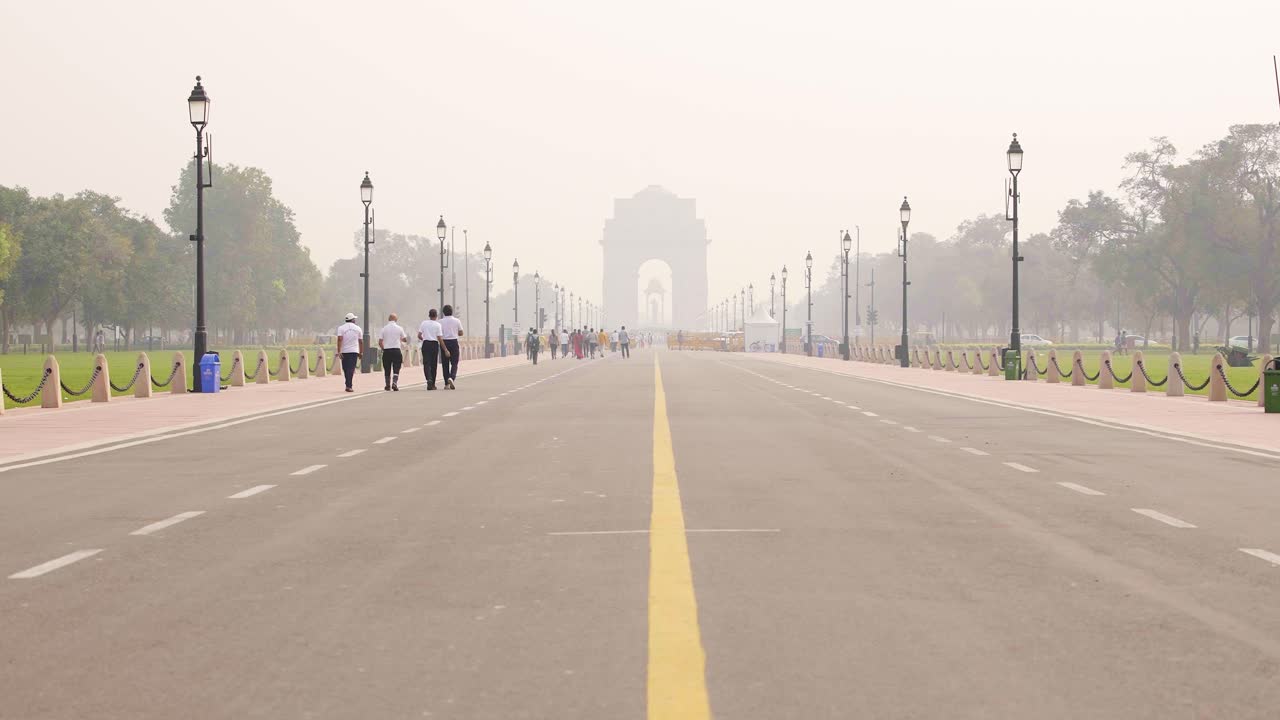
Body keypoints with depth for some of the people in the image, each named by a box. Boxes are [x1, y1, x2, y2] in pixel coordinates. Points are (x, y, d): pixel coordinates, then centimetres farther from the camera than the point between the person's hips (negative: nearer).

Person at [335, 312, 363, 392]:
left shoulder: (341, 328, 1)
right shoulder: (357, 328, 6)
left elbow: (340, 339, -11)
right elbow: (361, 341, 8)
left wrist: (339, 351, -14)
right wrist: (361, 352, 16)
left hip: (344, 352, 0)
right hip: (354, 351, 0)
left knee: (345, 369, 11)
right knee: (351, 369, -5)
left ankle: (348, 385, 17)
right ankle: (348, 385, -16)